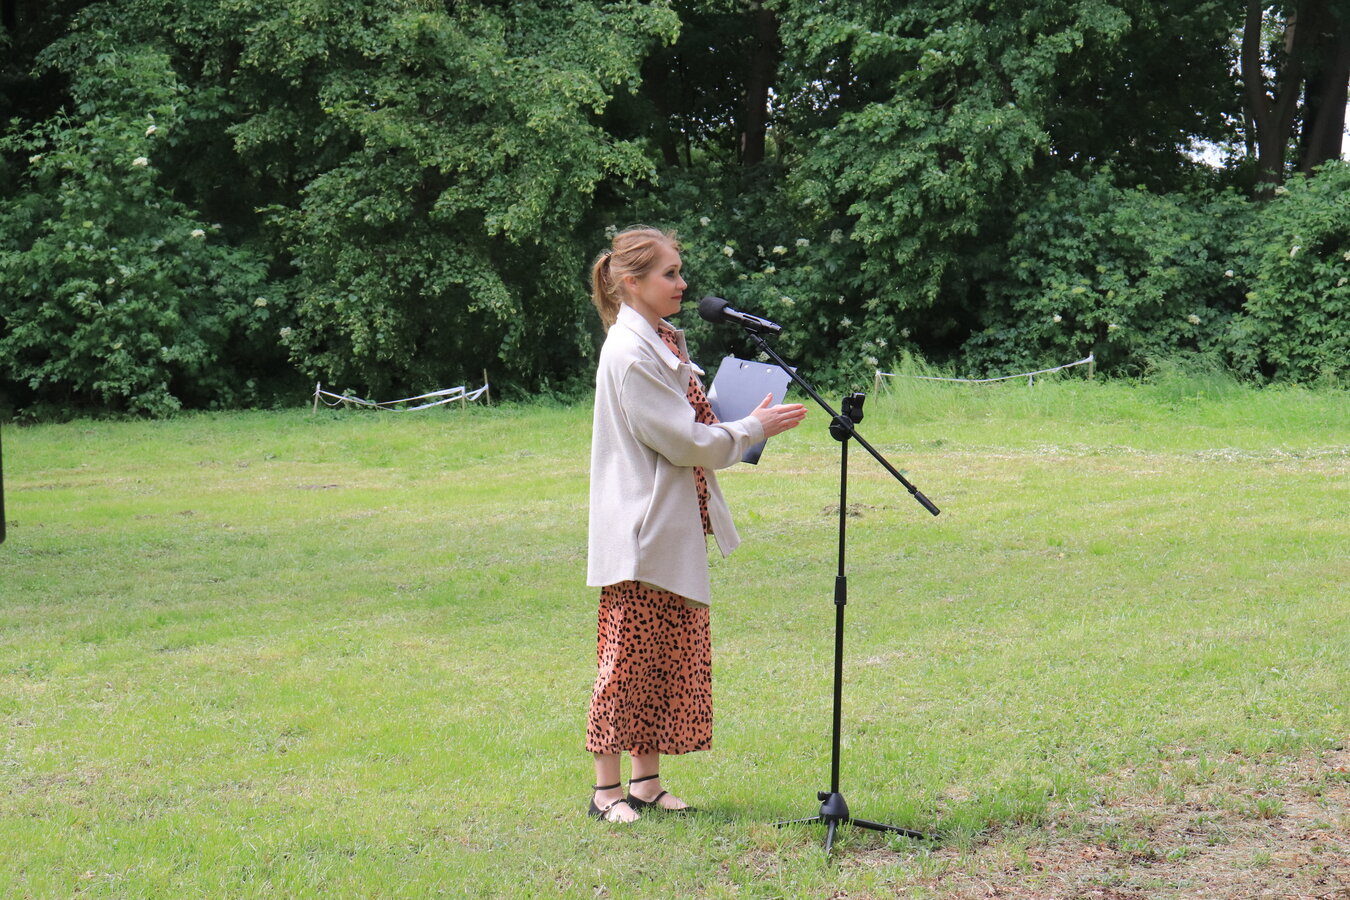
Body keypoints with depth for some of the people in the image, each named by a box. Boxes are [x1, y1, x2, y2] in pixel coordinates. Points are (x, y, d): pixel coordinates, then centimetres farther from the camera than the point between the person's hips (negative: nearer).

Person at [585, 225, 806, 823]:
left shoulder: (663, 343, 13)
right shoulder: (629, 353, -17)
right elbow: (683, 441, -17)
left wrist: (746, 424, 7)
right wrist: (752, 428, -8)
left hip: (675, 525, 9)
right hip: (641, 531, -9)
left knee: (673, 656, 10)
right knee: (627, 658, -2)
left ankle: (648, 781, 18)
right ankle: (606, 788, 6)